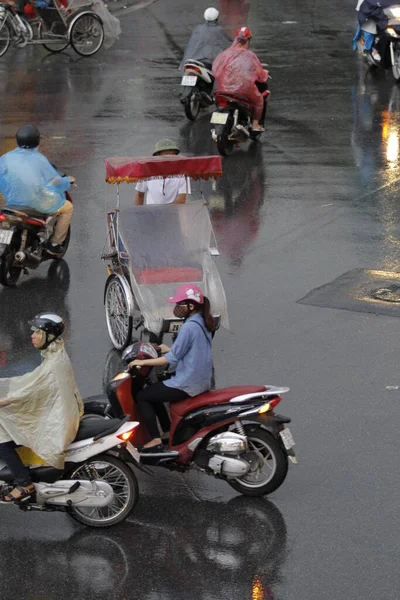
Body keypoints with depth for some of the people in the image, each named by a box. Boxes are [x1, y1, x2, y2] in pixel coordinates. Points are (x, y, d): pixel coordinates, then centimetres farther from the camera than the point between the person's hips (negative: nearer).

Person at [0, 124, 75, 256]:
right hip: (38, 204, -5)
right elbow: (56, 182, -8)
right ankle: (55, 244, 19)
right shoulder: (39, 159, -17)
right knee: (68, 207, 19)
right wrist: (68, 181, 14)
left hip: (13, 203, 5)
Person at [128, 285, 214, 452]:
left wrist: (142, 362, -14)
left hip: (187, 385, -10)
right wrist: (168, 349, 18)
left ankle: (155, 440, -1)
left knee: (142, 397, 2)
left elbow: (172, 358, -21)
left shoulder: (189, 327, -22)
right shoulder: (202, 322, 7)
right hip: (202, 381, 10)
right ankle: (168, 432, 26)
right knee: (154, 391, 26)